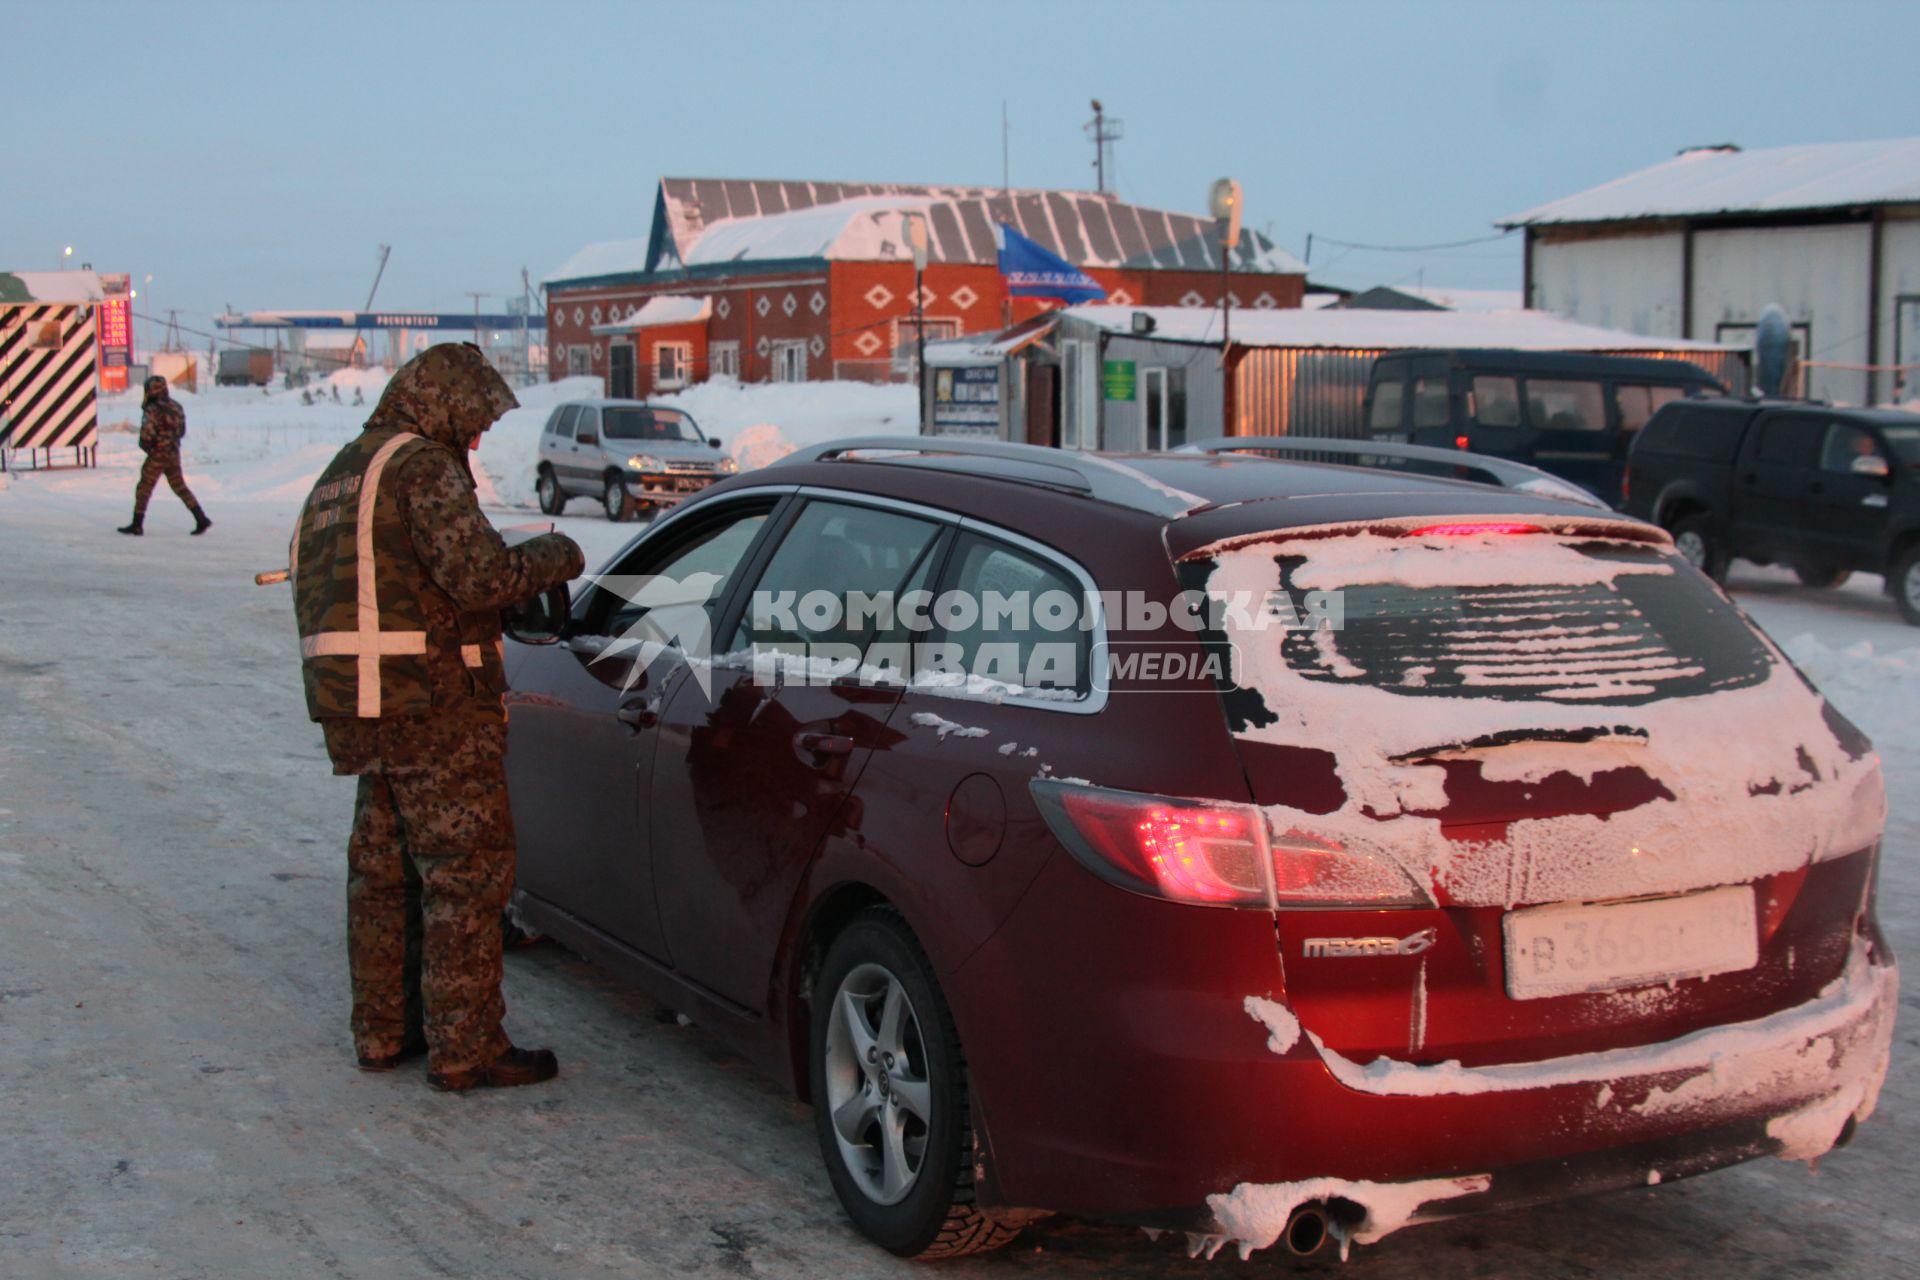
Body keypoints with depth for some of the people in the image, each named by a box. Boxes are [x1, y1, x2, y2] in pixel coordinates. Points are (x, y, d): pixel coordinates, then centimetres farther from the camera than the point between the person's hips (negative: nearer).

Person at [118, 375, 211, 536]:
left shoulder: (152, 410, -16)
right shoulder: (175, 406, 7)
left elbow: (146, 434, -22)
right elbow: (182, 430, 14)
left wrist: (146, 445, -3)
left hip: (158, 455, -7)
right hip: (174, 454, 7)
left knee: (144, 489, 4)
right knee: (180, 487, 13)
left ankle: (137, 525, 7)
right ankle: (201, 519, 5)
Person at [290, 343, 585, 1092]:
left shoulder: (344, 473, 18)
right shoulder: (423, 467, -12)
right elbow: (478, 573, -23)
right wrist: (554, 556, -7)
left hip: (357, 711, 9)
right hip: (434, 706, -9)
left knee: (382, 870, 18)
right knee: (467, 874, -1)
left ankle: (382, 1031, 27)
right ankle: (464, 1050, 3)